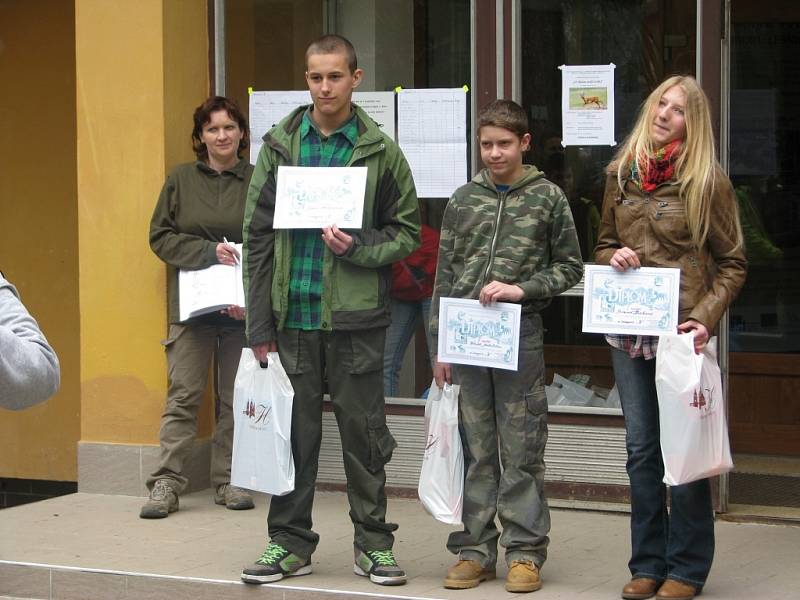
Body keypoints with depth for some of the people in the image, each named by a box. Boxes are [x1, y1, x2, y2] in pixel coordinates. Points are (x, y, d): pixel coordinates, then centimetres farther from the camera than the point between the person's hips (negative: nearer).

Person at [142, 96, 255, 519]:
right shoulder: (181, 180, 7)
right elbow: (160, 237, 4)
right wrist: (209, 251, -11)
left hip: (244, 308, 0)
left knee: (237, 399, 5)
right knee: (183, 395, -2)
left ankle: (229, 481, 13)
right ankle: (166, 483, -1)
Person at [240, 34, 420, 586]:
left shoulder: (380, 152, 0)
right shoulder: (280, 146, 5)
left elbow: (407, 233, 5)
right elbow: (258, 236, 5)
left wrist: (358, 247, -15)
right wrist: (259, 324, 0)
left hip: (356, 316, -1)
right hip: (292, 316, 2)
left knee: (364, 432, 5)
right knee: (294, 432, 8)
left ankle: (373, 542, 16)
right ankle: (290, 541, 18)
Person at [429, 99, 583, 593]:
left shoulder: (547, 197, 3)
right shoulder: (464, 200, 10)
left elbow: (569, 267, 6)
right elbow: (445, 277, 11)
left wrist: (522, 289, -10)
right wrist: (441, 347, 7)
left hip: (521, 335, -2)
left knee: (522, 450, 0)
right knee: (475, 450, 7)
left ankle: (525, 551, 7)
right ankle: (475, 550, 13)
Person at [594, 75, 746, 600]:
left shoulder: (707, 181, -4)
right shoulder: (622, 175, 9)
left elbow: (732, 263, -1)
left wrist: (705, 318, -14)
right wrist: (613, 257, -3)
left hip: (680, 332, -5)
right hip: (628, 330, 5)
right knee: (642, 448, 10)